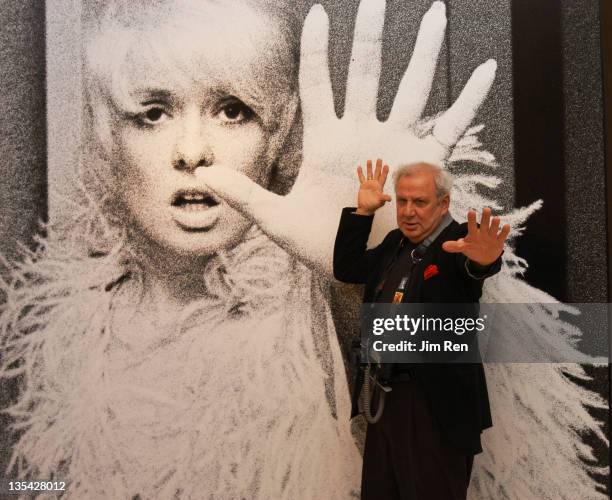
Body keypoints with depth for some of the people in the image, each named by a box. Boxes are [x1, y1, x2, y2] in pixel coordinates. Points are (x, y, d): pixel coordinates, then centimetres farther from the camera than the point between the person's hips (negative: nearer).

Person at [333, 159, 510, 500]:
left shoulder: (459, 242, -11)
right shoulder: (395, 243, 10)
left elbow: (476, 268, -33)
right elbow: (346, 269, 14)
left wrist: (482, 260, -59)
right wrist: (363, 212, 6)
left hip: (436, 402, -7)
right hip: (386, 394, 7)